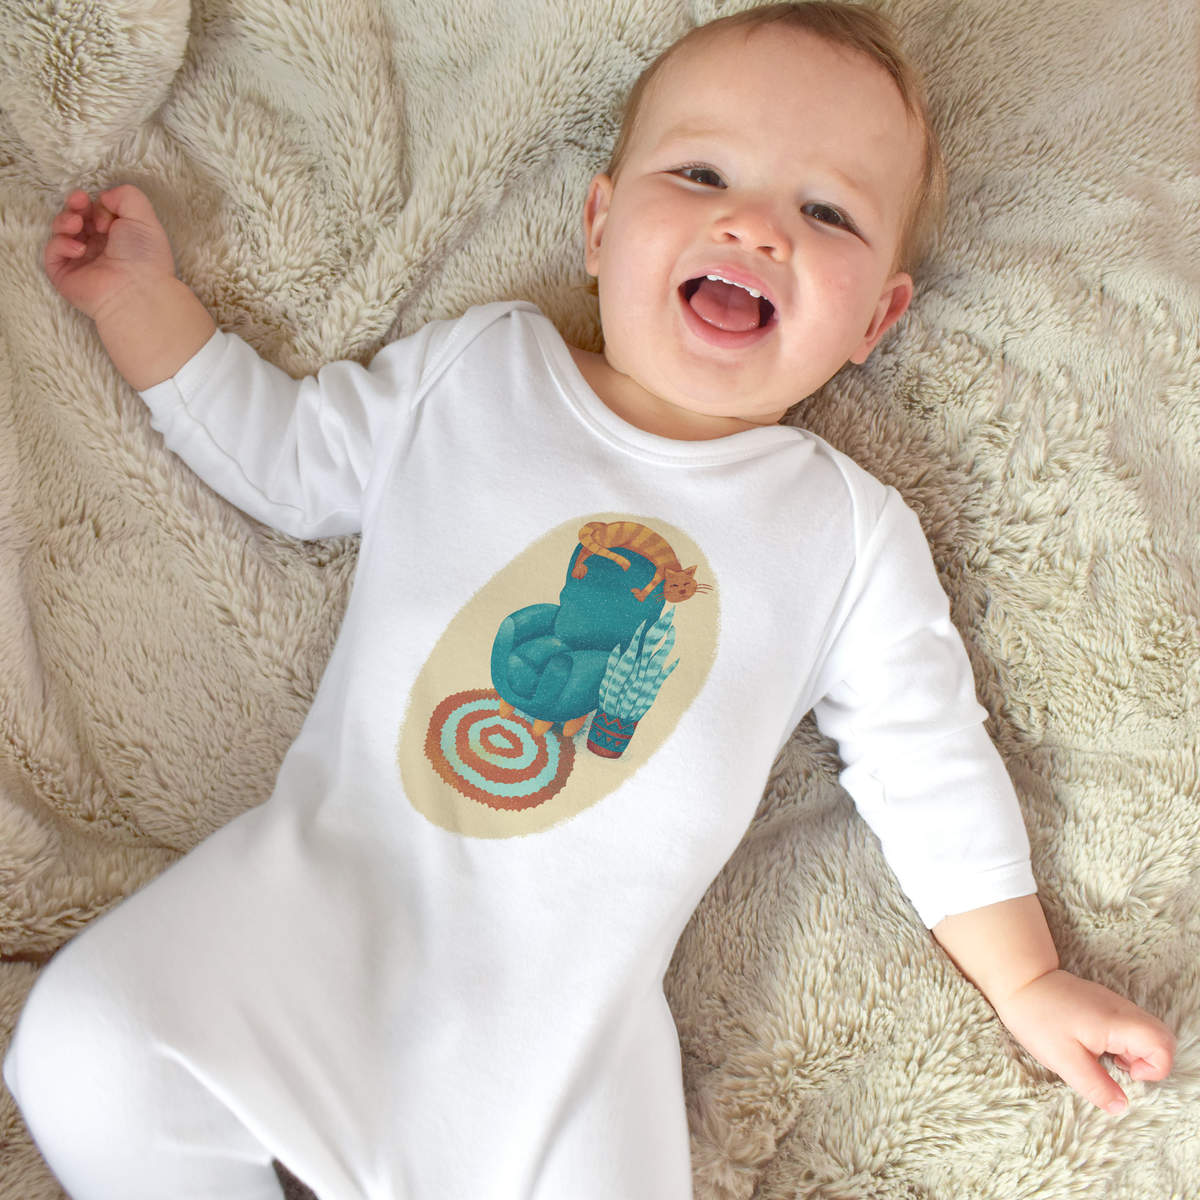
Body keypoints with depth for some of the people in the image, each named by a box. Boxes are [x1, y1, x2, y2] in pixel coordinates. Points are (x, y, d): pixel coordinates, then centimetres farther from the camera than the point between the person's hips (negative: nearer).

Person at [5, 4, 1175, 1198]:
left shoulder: (851, 534, 3)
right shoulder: (475, 364, 5)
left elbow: (926, 764, 8)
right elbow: (284, 455, 14)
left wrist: (1025, 981, 10)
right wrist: (139, 294, 10)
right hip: (318, 884, 1)